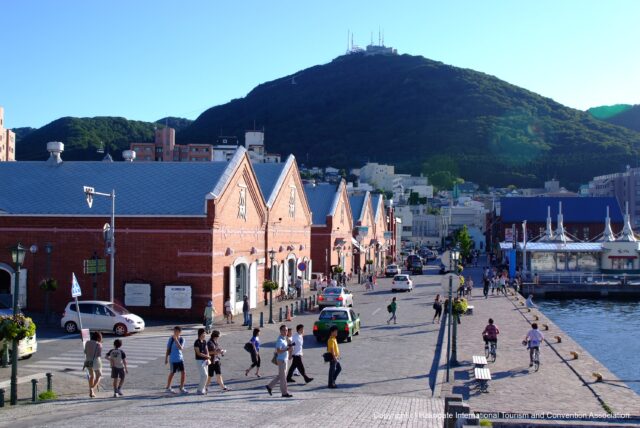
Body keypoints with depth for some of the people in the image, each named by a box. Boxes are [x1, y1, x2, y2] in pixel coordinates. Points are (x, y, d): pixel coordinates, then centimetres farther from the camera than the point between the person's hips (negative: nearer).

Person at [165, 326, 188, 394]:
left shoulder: (182, 339, -2)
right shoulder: (171, 339, -6)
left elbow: (181, 348, -17)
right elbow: (168, 349, 1)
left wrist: (176, 340, -24)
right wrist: (166, 358, 2)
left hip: (180, 358, 3)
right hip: (173, 359, -3)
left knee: (183, 373, -2)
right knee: (172, 373, 7)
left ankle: (181, 388, 11)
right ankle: (168, 388, 24)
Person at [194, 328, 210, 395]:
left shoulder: (204, 341, 10)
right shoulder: (197, 342, -13)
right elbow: (198, 353, -16)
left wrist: (208, 359, 0)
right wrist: (207, 356, -20)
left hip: (205, 360, 7)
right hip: (199, 360, -7)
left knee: (205, 375, 8)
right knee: (204, 375, -11)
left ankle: (203, 389, 16)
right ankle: (200, 390, -4)